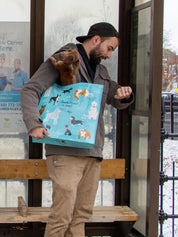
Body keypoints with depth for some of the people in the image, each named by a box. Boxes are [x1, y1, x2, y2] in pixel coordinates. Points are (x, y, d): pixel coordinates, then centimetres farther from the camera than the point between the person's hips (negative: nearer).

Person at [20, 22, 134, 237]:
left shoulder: (100, 71, 22)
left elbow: (118, 102, 29)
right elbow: (30, 91, -7)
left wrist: (125, 94, 3)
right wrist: (34, 125, -24)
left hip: (92, 152, 7)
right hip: (65, 152, -7)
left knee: (81, 215, 9)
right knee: (62, 215, -12)